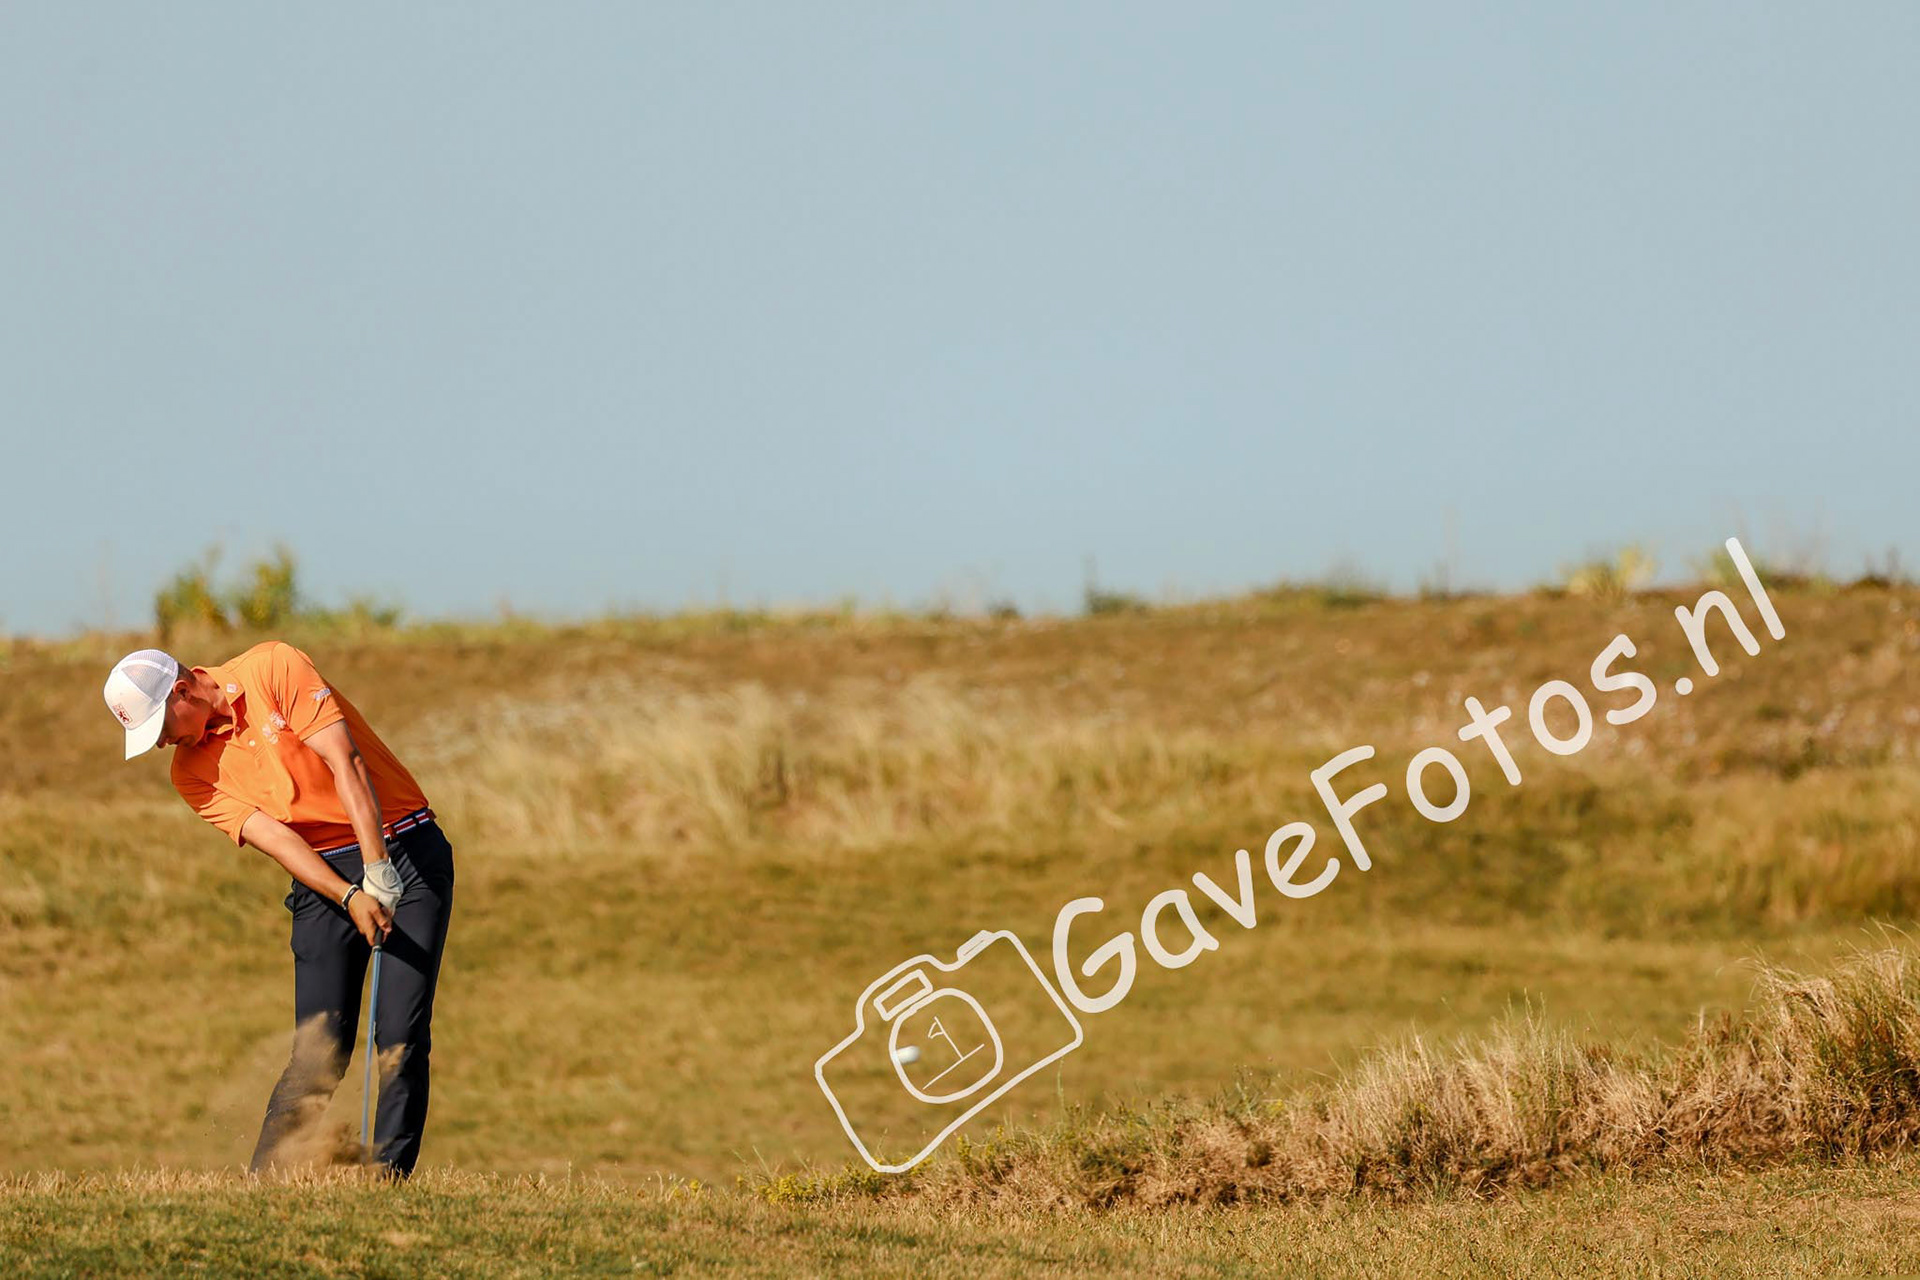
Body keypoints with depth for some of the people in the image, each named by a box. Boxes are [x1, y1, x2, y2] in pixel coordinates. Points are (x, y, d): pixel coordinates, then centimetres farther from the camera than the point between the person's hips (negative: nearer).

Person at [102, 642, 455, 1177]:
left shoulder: (274, 667, -9)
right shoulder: (192, 772, 2)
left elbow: (347, 763, -16)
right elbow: (273, 838, -9)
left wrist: (377, 868, -23)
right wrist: (349, 897, -24)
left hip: (407, 855, -3)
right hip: (322, 875, 3)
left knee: (402, 1039, -11)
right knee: (318, 1050, -9)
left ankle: (389, 1178, -7)